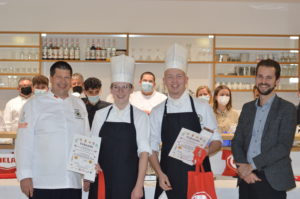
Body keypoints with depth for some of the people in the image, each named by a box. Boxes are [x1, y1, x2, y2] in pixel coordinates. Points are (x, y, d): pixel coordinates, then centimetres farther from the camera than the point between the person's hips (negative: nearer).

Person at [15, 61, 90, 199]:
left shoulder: (79, 105, 12)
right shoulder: (34, 105, 2)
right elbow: (24, 142, -3)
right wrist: (24, 176, -9)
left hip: (74, 182, 3)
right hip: (43, 183, -3)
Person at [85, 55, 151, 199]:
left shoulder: (140, 116, 0)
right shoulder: (100, 115, 6)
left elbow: (144, 152, -4)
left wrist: (139, 186, -10)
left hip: (128, 182, -2)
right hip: (102, 180, 2)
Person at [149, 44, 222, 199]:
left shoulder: (202, 108, 2)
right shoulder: (157, 112, 5)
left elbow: (217, 141, 6)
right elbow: (152, 147, 7)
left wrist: (207, 150, -15)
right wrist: (160, 173, -6)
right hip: (168, 180, 1)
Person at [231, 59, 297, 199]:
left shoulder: (287, 108, -2)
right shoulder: (247, 108, 13)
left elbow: (284, 146, -12)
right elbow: (237, 142, 9)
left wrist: (252, 165, -14)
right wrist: (243, 167, -8)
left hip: (272, 181, -4)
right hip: (247, 179, 4)